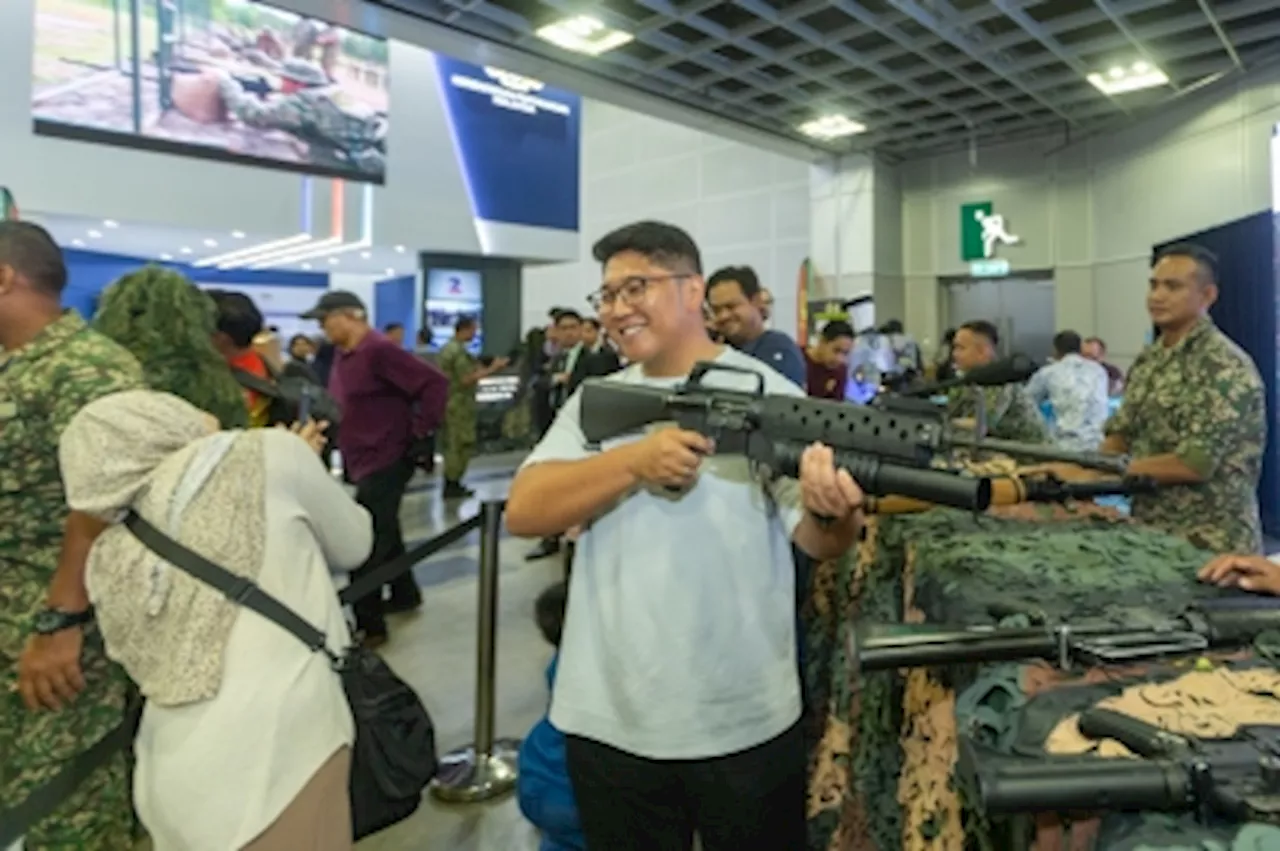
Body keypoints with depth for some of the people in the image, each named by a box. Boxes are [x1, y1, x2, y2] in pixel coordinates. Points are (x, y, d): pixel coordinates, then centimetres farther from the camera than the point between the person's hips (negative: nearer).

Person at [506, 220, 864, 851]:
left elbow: (818, 541, -11)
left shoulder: (766, 393, -5)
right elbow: (523, 512, -8)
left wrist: (832, 512, -34)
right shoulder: (596, 400, 4)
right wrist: (635, 460, -21)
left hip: (747, 725, -2)